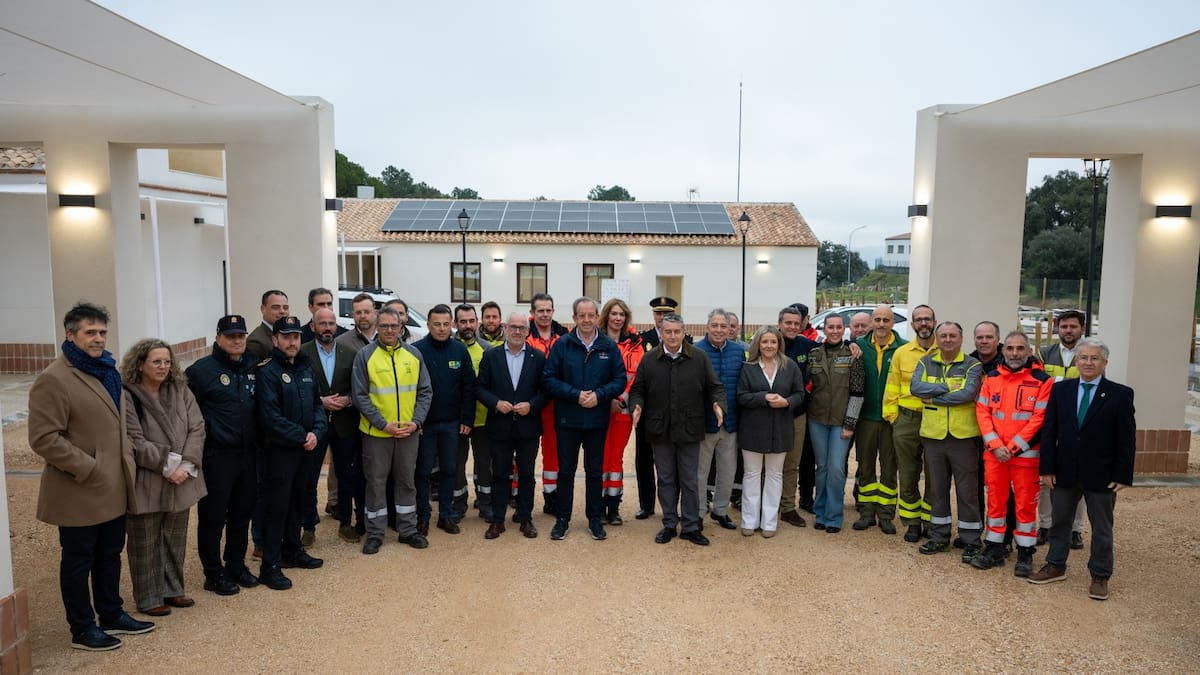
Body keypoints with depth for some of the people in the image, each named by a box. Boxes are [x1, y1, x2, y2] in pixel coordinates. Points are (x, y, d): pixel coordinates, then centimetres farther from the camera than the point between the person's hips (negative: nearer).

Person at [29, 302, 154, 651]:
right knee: (78, 561, 8)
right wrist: (89, 468, -20)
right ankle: (82, 630, 22)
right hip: (79, 491, -8)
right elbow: (43, 438, -20)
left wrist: (126, 458, 11)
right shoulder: (53, 379, -16)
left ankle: (112, 615, 34)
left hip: (114, 487, 8)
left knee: (110, 555, 19)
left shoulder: (107, 371, 11)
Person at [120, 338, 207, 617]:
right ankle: (149, 597, 20)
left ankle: (172, 589, 30)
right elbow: (135, 441, -17)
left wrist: (186, 465, -12)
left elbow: (197, 428, -1)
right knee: (146, 543, 7)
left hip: (181, 478, 5)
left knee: (175, 539, 16)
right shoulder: (128, 397, -12)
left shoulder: (181, 391, 4)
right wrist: (167, 468, -17)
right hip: (146, 483, -5)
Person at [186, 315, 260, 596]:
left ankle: (236, 565, 30)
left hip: (247, 454, 6)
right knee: (213, 517, 5)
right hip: (216, 456, -5)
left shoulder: (252, 368, 7)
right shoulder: (202, 370, -10)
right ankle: (213, 574, 18)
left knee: (242, 513, 15)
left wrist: (257, 443, 10)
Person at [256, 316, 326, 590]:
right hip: (279, 449, -7)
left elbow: (317, 404, 10)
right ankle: (270, 566, 4)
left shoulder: (305, 368, 9)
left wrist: (316, 432, -7)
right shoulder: (268, 371, -14)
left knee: (297, 501, 17)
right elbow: (271, 416, -19)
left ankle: (292, 550, 32)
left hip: (304, 448, 7)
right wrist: (301, 437, -16)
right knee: (277, 506, -3)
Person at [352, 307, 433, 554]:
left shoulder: (414, 355, 4)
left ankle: (408, 529, 25)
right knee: (376, 482, 7)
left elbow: (425, 392, 6)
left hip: (409, 431, 3)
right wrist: (383, 424, -14)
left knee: (407, 480, 12)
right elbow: (359, 395, -7)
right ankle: (374, 534, 20)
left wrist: (416, 422, -7)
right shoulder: (365, 355, -5)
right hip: (376, 432, -3)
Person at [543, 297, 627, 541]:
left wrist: (599, 395, -16)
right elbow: (550, 380, -6)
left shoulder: (609, 346, -1)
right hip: (567, 420, -1)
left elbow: (620, 380, 0)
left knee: (595, 472, 12)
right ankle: (563, 518, 22)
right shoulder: (562, 345, -4)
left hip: (597, 420, 1)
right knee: (566, 470, 9)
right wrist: (575, 394, -17)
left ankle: (594, 519, 25)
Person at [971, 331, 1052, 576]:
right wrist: (996, 445, -8)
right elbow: (982, 412, 3)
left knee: (1025, 503, 4)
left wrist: (1013, 448, -12)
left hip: (1026, 453, -3)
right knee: (995, 500, 10)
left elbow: (1040, 418, -9)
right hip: (994, 453, 3)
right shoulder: (991, 378, 6)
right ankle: (994, 548, 22)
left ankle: (1025, 553, 17)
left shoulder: (1042, 381, -5)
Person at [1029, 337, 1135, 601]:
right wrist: (1047, 467, -3)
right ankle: (1056, 566, 30)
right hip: (1065, 471, 3)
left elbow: (1127, 438, -6)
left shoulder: (1120, 394, -6)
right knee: (1059, 521, 15)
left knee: (1101, 528, 10)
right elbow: (1049, 431, 1)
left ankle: (1100, 576, 24)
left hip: (1101, 475, -2)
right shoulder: (1060, 390, 1)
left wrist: (1122, 475, -10)